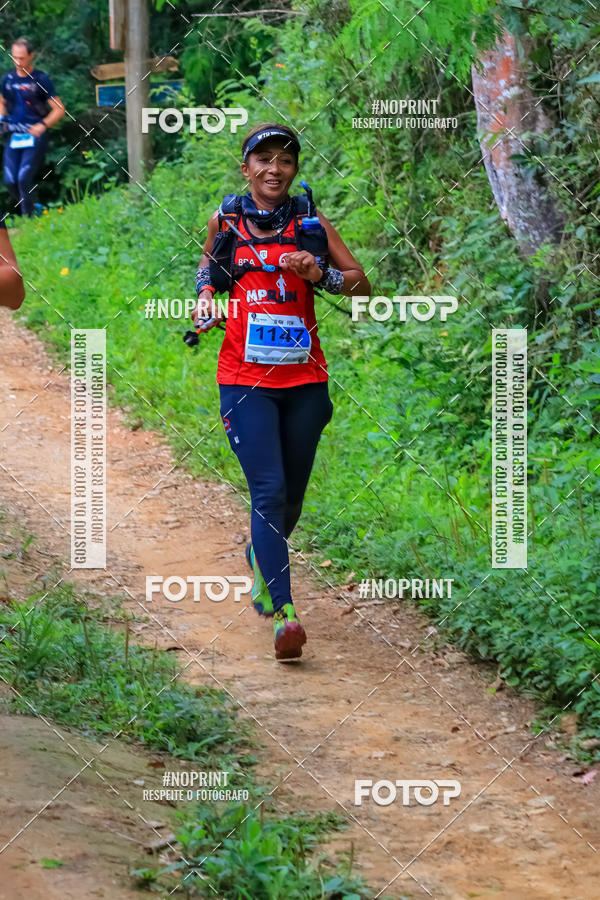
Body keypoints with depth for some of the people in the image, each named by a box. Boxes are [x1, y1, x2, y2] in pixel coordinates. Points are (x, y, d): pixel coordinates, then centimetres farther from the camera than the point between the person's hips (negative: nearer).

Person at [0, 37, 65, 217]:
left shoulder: (41, 79, -5)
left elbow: (59, 109, -4)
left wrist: (43, 125, -18)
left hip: (35, 136, -5)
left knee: (24, 179, -15)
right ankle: (31, 210, 19)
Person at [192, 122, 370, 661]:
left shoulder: (310, 222, 4)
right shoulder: (225, 221, 5)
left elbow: (362, 283, 3)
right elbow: (208, 264, 25)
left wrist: (319, 273, -15)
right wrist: (205, 299, 4)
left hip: (304, 378, 2)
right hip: (246, 377, -2)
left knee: (292, 495, 12)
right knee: (268, 491, -15)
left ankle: (262, 558, 45)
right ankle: (284, 615, -21)